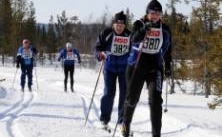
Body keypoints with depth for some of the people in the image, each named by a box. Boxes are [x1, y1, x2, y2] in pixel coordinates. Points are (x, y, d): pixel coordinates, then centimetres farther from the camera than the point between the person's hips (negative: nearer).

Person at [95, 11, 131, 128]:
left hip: (124, 68, 1)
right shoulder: (106, 33, -8)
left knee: (125, 93, -1)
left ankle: (122, 121, 8)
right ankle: (104, 119, 10)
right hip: (109, 67, -1)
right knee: (109, 93, -5)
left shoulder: (129, 35, -5)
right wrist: (100, 54, -19)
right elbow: (98, 46, 0)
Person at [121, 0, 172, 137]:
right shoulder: (139, 24, -6)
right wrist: (144, 29, -39)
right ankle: (126, 124, 39)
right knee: (132, 98, 12)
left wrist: (168, 66, 14)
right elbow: (134, 39, -24)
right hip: (137, 66, -1)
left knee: (156, 99, -15)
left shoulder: (165, 29, 2)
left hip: (155, 68, 1)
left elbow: (167, 49, 15)